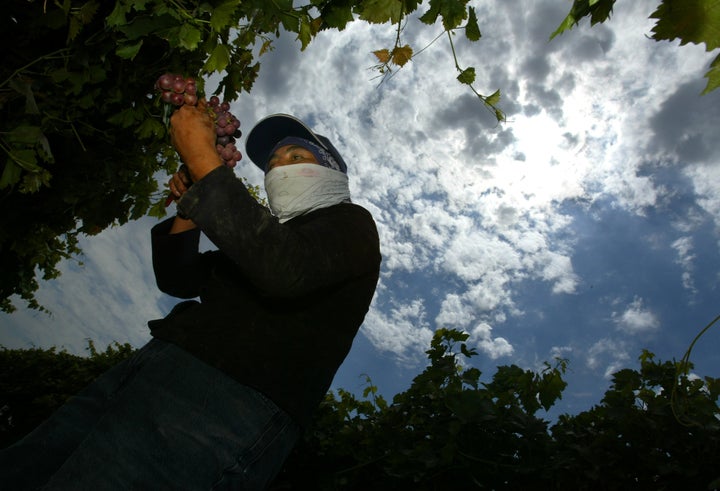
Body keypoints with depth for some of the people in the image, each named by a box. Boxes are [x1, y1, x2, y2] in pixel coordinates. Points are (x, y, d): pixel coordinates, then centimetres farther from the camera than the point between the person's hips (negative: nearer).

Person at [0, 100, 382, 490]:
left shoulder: (350, 224, 4)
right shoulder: (271, 233, 28)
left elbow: (282, 268, -20)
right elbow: (178, 279, 30)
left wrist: (202, 157, -13)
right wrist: (189, 206, 13)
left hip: (226, 399, -8)